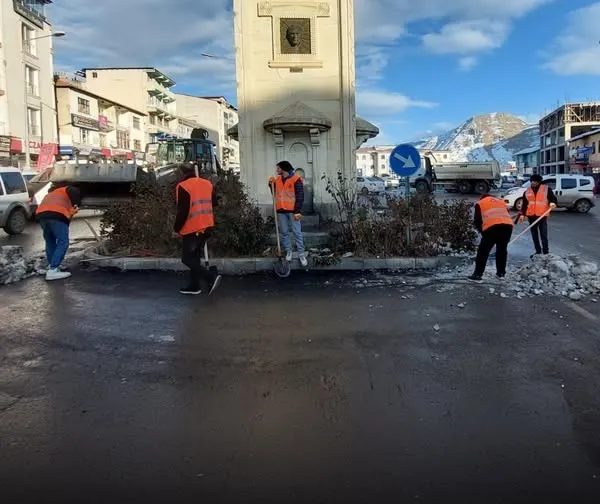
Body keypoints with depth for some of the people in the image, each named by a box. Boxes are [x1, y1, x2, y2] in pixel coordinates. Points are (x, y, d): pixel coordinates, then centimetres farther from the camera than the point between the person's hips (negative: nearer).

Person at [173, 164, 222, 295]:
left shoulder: (183, 187, -12)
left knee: (187, 258, 1)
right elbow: (214, 203, 18)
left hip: (192, 229, -7)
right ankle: (194, 286, 18)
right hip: (207, 227, 7)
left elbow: (182, 211, -16)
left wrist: (177, 228, -5)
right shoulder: (207, 183, 9)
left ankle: (211, 278, -13)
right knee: (195, 257, 17)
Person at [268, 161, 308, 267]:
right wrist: (271, 184, 3)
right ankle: (288, 252, 18)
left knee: (297, 233, -3)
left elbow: (300, 196, -10)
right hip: (281, 211, 6)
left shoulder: (296, 179, -7)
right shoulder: (277, 179, 12)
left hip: (292, 211, -6)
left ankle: (301, 255, 1)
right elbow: (275, 193, 21)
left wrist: (298, 211, -15)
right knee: (284, 233, 8)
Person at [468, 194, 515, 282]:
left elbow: (477, 220, 13)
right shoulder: (501, 202, 35)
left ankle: (478, 274, -1)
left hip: (492, 227, -4)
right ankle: (501, 273, 29)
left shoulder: (480, 203, 22)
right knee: (502, 249, 22)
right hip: (508, 225, 5)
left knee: (483, 251, 2)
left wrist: (482, 231, 27)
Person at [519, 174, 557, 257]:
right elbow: (524, 204, 12)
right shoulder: (527, 191, 9)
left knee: (543, 234, -4)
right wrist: (522, 214, 7)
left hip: (542, 215, -4)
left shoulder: (546, 189, -1)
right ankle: (538, 251, 20)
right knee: (534, 234, 10)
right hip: (531, 216, 4)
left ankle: (545, 252, 2)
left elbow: (553, 198, -2)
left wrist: (552, 203, -25)